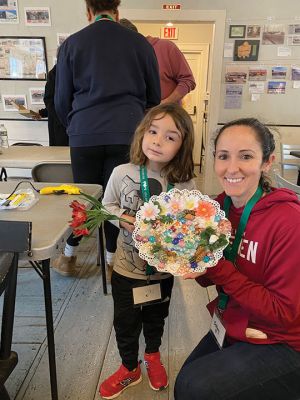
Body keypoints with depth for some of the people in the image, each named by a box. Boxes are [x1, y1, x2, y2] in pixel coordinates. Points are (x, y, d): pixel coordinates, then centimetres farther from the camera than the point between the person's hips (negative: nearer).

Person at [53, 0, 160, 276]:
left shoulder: (72, 43, 6)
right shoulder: (140, 43, 7)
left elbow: (62, 99, 9)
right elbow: (154, 96, 13)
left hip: (85, 134, 1)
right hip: (127, 134, 0)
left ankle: (69, 257, 26)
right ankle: (111, 259, 19)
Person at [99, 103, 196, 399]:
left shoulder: (186, 184, -17)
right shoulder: (122, 174, -16)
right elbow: (107, 207, 0)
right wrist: (121, 217, -19)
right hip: (127, 267, 0)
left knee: (156, 318, 26)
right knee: (125, 322, 18)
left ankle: (152, 355, 58)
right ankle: (130, 368, 48)